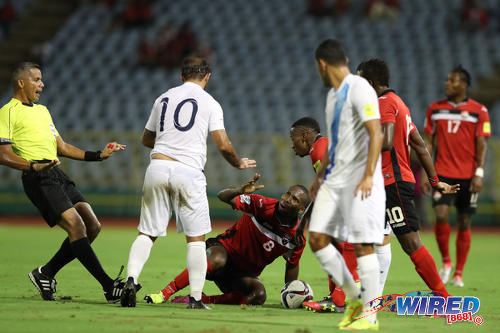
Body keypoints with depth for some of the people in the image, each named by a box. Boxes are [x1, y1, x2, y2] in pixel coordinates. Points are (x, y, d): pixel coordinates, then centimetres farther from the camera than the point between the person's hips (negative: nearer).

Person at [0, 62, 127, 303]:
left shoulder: (42, 110, 26)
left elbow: (62, 147, 29)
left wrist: (98, 155, 21)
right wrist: (35, 166, -25)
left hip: (57, 175, 9)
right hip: (38, 180, -9)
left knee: (92, 227, 2)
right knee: (76, 226, -18)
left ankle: (45, 274, 13)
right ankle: (109, 287, -21)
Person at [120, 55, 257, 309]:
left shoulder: (164, 98, 17)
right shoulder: (209, 103, 6)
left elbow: (146, 139, 28)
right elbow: (223, 145, -1)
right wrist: (238, 163, 19)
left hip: (157, 166, 3)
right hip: (188, 171, -3)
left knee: (147, 233, 9)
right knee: (196, 237, 5)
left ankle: (131, 279, -12)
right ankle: (195, 298, 0)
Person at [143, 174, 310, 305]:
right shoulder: (264, 205, -17)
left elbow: (292, 265, 8)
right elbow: (223, 196, -17)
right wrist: (241, 190, -38)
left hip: (246, 272, 3)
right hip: (225, 249, -3)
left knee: (259, 296, -28)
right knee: (217, 260, -39)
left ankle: (206, 300, -21)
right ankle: (164, 294, -37)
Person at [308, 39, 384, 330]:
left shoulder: (359, 89, -11)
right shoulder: (333, 95, 18)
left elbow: (376, 134, -18)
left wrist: (368, 175, -25)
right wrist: (320, 176, 29)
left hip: (359, 182, -9)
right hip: (334, 180, 9)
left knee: (362, 245, -7)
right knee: (318, 238, 1)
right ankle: (354, 299, 13)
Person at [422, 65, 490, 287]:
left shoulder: (478, 111, 0)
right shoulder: (435, 109, 7)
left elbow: (481, 145, -1)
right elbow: (429, 142, 10)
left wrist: (479, 174, -11)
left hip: (468, 176, -1)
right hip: (443, 173, 1)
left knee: (464, 223, 3)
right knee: (441, 215, -16)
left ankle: (458, 274, 12)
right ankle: (445, 261, 6)